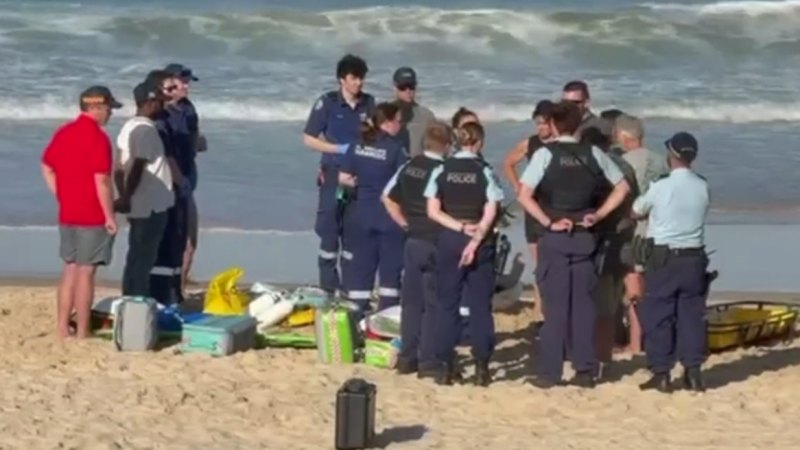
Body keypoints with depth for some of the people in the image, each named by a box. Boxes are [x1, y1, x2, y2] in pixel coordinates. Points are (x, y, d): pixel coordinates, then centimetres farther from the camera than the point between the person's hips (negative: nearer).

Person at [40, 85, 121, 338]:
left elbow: (47, 168, 16)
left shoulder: (63, 133, 9)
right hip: (93, 217, -7)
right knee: (85, 272, -3)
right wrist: (110, 216, -13)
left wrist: (62, 197, 14)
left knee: (70, 269, 14)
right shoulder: (97, 138, -16)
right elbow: (102, 181, -20)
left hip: (67, 214, 7)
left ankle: (62, 328, 16)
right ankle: (82, 333, -1)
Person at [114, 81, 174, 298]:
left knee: (136, 258, 15)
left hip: (137, 206, 9)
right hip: (151, 206, -9)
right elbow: (137, 168, -23)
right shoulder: (146, 130, -16)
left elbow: (120, 169, 12)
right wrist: (126, 198, -20)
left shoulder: (129, 127, 13)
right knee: (143, 260, -6)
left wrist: (124, 197, 11)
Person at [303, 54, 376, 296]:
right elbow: (309, 139, -4)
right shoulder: (327, 103, -5)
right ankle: (329, 283, 4)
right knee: (330, 227, -3)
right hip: (334, 173, -3)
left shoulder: (369, 104, 4)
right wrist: (340, 149, -14)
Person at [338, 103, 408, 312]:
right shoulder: (395, 147, -11)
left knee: (360, 265, 9)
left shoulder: (357, 145, 0)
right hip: (389, 213, -3)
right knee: (390, 266, 7)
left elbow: (343, 178, 0)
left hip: (361, 213, 3)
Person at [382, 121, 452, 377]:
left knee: (411, 300, 12)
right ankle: (428, 362, 1)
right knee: (433, 303, 1)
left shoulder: (410, 167, 5)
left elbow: (388, 198, 12)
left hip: (413, 241, 6)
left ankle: (407, 358, 15)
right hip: (436, 243, -6)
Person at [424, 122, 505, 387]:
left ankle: (445, 367, 4)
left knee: (446, 303, 7)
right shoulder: (484, 171, -5)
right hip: (480, 241, -1)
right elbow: (490, 214, -11)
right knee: (480, 304, 5)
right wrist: (475, 240, -12)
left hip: (448, 240, 2)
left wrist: (459, 228, -7)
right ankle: (481, 367, 3)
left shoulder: (442, 170, 1)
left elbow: (433, 211, -3)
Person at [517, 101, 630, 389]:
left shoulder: (545, 154, -8)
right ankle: (585, 371, 8)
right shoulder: (593, 154, 3)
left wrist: (548, 223, -10)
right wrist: (598, 215, 6)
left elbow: (524, 196, -16)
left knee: (555, 304, 0)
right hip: (585, 236, 3)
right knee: (583, 304, 7)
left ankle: (549, 373, 1)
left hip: (555, 237, -3)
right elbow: (622, 188, 9)